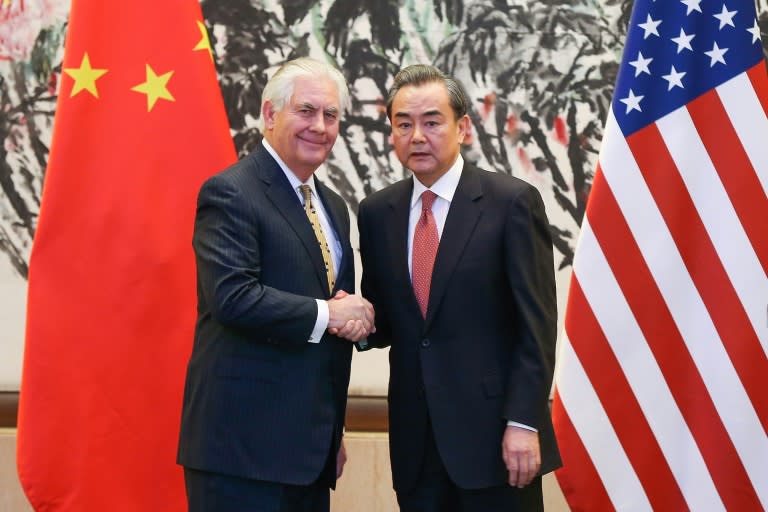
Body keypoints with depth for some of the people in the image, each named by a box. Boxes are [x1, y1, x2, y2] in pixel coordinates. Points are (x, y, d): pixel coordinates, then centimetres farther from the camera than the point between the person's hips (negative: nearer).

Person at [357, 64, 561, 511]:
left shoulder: (512, 201, -6)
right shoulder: (376, 212, 8)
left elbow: (537, 324, -8)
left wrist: (523, 423, -14)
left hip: (492, 433, -4)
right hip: (415, 441, 4)